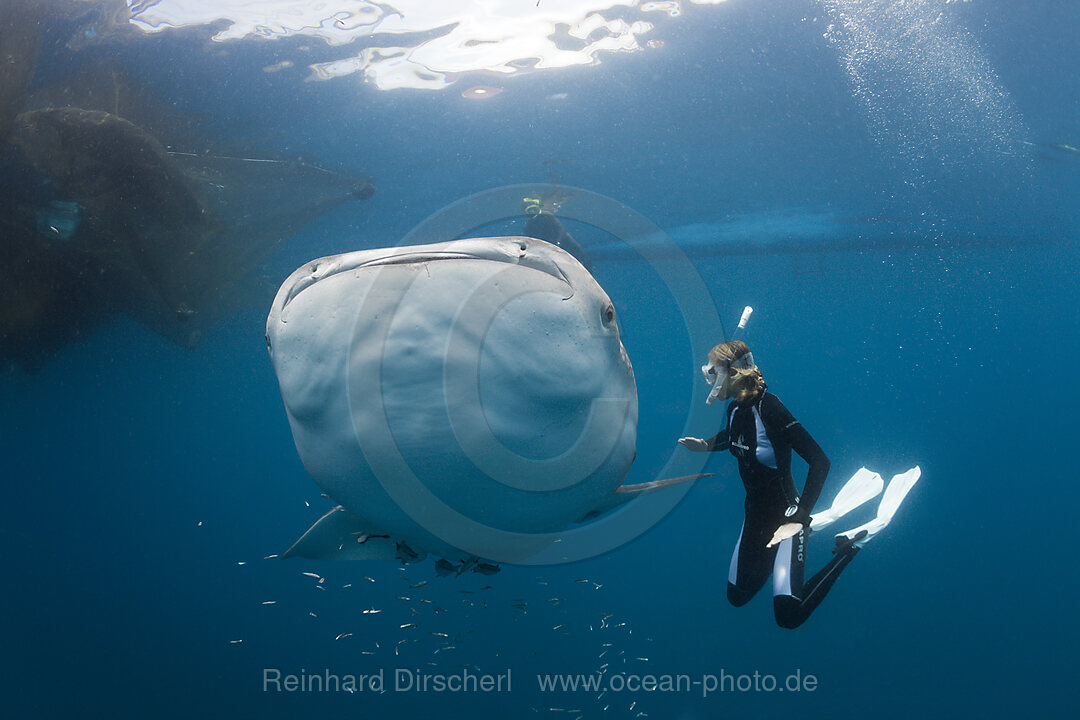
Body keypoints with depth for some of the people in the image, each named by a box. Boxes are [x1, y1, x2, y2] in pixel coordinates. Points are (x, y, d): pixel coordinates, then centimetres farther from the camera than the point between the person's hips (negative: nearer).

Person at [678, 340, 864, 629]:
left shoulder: (767, 406, -27)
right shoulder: (734, 409, -3)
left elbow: (820, 461, -29)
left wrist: (798, 519, -29)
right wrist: (706, 445, 3)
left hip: (784, 514, -8)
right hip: (755, 514, 8)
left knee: (788, 615, -17)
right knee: (737, 596, 16)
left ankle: (847, 548, 2)